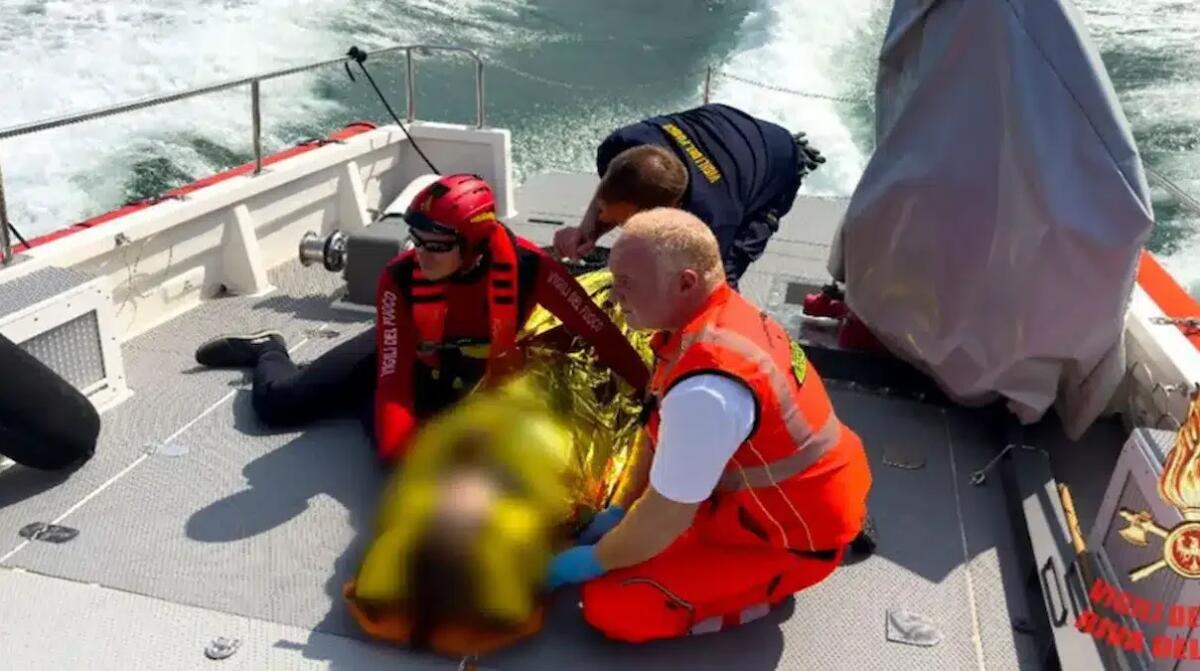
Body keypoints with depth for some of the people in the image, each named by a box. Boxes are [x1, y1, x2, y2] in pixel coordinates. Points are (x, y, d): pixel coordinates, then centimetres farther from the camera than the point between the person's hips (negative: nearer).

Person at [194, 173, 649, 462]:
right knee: (275, 403, 0)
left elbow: (599, 333, -29)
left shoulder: (525, 267, -35)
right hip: (397, 355, 0)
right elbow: (395, 381, -36)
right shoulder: (401, 278, -33)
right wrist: (400, 458, -48)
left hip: (474, 386, 0)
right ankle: (267, 351, 41)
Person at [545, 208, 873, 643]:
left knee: (610, 606, -12)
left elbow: (666, 518, -24)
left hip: (795, 536, -9)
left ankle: (772, 583, 0)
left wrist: (591, 562, -7)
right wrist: (622, 509, 9)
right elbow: (663, 432, 5)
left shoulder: (705, 389, -36)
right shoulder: (723, 314, -8)